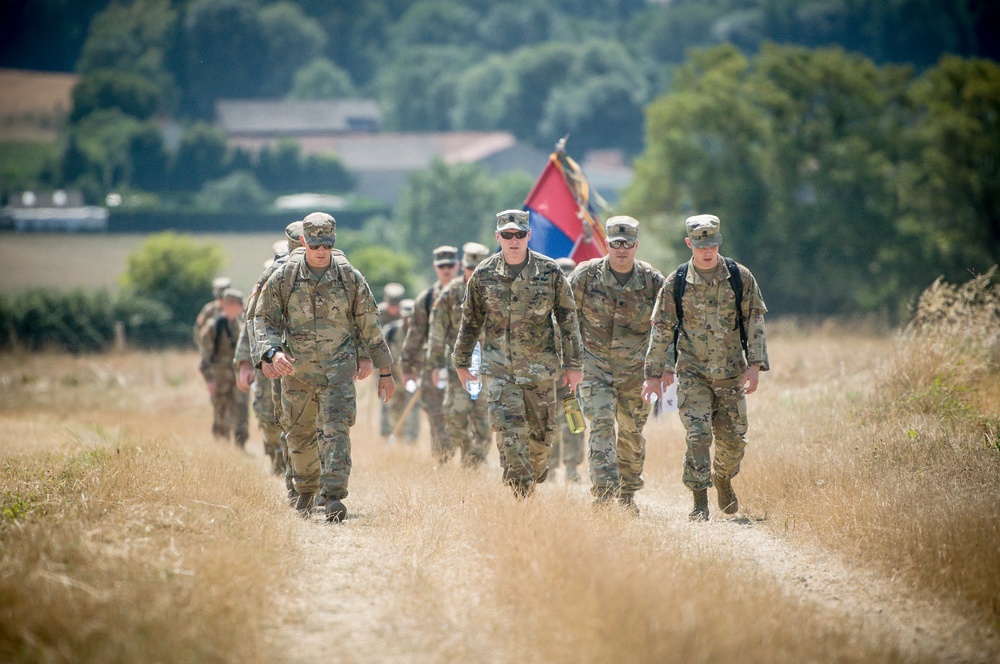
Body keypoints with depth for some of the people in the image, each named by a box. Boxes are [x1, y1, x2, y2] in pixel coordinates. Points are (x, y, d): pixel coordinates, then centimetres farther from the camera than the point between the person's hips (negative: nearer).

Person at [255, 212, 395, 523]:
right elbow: (264, 319, 3)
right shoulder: (283, 278, -2)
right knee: (299, 435, 12)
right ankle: (306, 489, 35)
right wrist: (273, 351, -17)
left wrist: (385, 371, 10)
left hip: (338, 369, -1)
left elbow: (369, 325, 7)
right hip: (296, 371, 1)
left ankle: (333, 497, -19)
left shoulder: (350, 278, -1)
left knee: (336, 429, -15)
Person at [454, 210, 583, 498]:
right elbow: (471, 321, 11)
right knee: (508, 430, -13)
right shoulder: (484, 275, -1)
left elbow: (568, 319, 1)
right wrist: (461, 362, 15)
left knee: (541, 431, 10)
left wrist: (573, 365, 0)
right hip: (500, 368, 0)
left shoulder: (550, 272, -3)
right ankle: (521, 496, -12)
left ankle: (537, 472, 38)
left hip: (540, 366, 1)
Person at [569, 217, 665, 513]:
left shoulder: (652, 280, -4)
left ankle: (627, 495, 26)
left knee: (631, 433, 10)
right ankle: (603, 494, -23)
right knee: (602, 425, -16)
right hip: (595, 364, -2)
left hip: (635, 369, 2)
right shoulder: (586, 275, -8)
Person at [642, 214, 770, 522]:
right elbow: (661, 329, 2)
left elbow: (754, 322, 2)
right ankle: (700, 502, -8)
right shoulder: (676, 283, -4)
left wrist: (755, 364, -7)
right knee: (698, 435, -14)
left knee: (733, 439, 8)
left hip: (731, 372, 2)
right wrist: (654, 373, 2)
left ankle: (724, 479, 38)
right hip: (692, 373, -2)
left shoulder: (740, 277, -2)